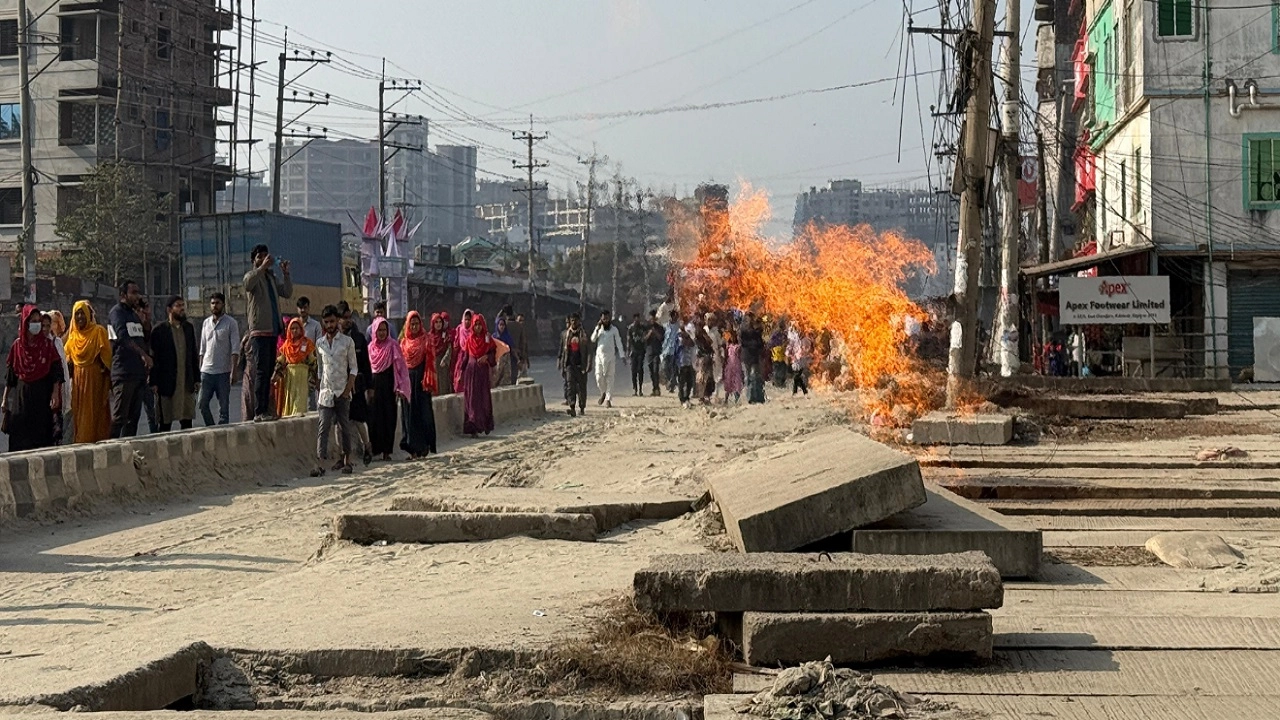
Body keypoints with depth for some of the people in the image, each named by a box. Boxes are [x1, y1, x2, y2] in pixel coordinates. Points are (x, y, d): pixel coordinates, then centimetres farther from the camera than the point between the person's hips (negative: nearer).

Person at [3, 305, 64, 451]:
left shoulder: (47, 344, 2)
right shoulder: (17, 345, 6)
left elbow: (56, 372, -2)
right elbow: (10, 374, 9)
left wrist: (55, 394, -12)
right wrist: (5, 398, 7)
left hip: (43, 395, -1)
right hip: (21, 395, 1)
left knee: (41, 432, -1)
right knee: (20, 433, -1)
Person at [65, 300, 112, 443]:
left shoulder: (98, 331, -3)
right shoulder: (73, 334, 14)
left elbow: (106, 355, -7)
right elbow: (69, 356, 23)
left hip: (95, 377, -5)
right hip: (78, 377, 6)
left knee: (94, 410, -7)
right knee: (79, 411, 5)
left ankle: (96, 440, -6)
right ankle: (80, 441, 9)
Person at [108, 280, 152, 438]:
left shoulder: (135, 315, 22)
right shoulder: (117, 312, -3)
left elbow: (144, 339, 23)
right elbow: (123, 337, -20)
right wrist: (143, 354, -25)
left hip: (138, 372, 9)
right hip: (123, 373, -9)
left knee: (134, 416, 9)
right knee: (119, 416, -12)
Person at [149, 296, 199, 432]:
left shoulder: (189, 328, 12)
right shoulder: (159, 331, -4)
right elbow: (154, 358, -5)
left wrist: (196, 378, 10)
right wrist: (154, 383, -10)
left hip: (187, 383, 5)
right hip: (167, 384, -5)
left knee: (187, 421, 6)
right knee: (165, 422, -1)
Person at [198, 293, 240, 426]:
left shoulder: (231, 323, -2)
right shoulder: (206, 323, 13)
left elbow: (235, 349, -7)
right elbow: (202, 349, 17)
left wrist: (234, 370, -16)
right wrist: (199, 369, 10)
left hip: (223, 371, -4)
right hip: (206, 370, 4)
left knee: (224, 406, 0)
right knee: (202, 404, 0)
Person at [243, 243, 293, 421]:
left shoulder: (272, 277, 21)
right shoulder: (252, 275, 0)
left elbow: (287, 293, 15)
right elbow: (248, 284, -24)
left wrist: (285, 273, 5)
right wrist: (263, 266, -29)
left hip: (273, 330, 7)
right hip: (260, 331, -7)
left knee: (269, 372, 8)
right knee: (261, 371, -12)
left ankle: (265, 410, 11)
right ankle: (259, 412, -15)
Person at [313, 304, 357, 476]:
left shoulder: (347, 341, -1)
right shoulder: (320, 343, 8)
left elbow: (353, 367, 0)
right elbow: (320, 367, 16)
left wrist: (348, 388, -10)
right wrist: (319, 389, 12)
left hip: (342, 391, -2)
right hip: (326, 391, 2)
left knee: (344, 426, 5)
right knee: (323, 426, -8)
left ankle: (347, 460, 17)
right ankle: (321, 464, -16)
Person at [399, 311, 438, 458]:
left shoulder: (426, 340, 1)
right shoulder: (404, 342, 11)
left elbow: (430, 361, -4)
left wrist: (428, 382, -13)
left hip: (421, 380, -3)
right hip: (408, 380, 3)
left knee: (423, 412, -5)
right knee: (409, 412, 2)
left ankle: (424, 446, 1)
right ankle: (413, 448, 5)